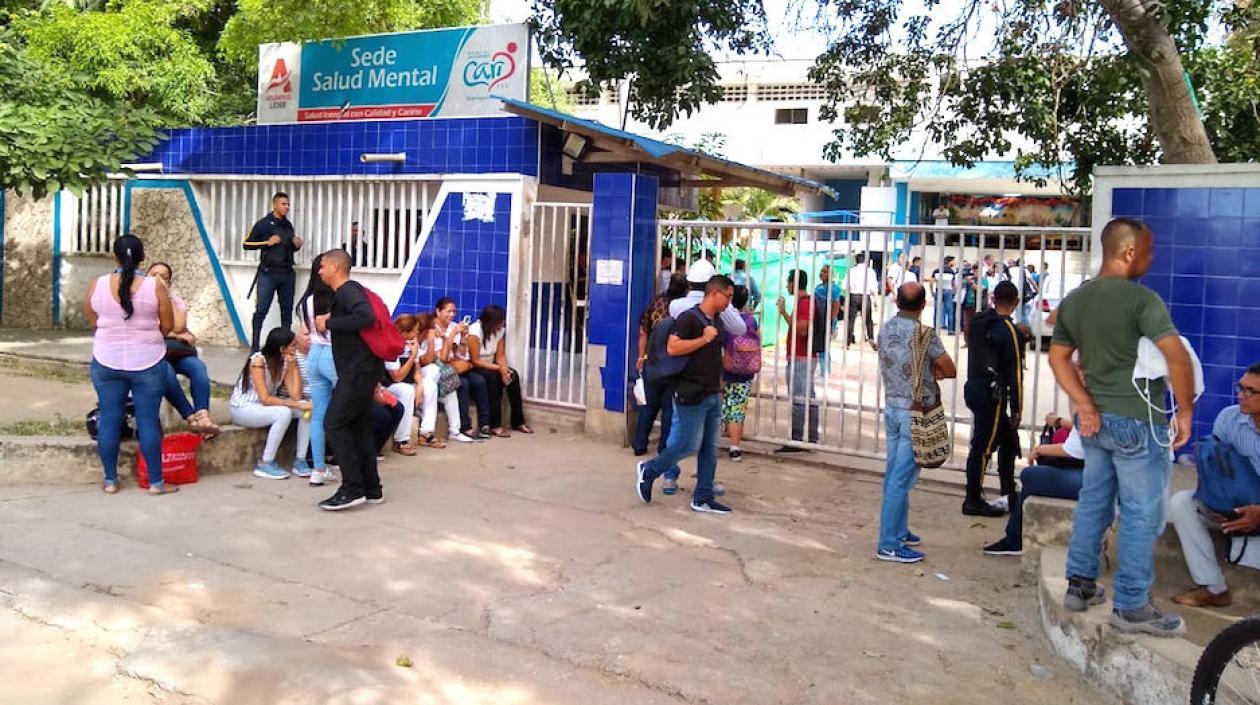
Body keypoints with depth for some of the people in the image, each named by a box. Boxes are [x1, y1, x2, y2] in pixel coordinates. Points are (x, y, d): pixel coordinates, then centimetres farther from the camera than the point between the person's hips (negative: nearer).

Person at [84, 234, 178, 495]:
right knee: (148, 420, 2)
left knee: (109, 418, 10)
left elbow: (92, 323, 8)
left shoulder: (97, 285, -3)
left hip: (106, 362, 2)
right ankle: (155, 482, 7)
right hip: (147, 363, -2)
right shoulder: (155, 286, -10)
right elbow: (168, 326, -4)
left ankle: (110, 480, 17)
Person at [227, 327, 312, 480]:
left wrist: (294, 365, -15)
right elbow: (265, 399, -29)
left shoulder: (285, 361, -3)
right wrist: (296, 404, -32)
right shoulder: (258, 360, -23)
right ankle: (264, 465, -21)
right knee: (284, 413, -33)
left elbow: (296, 395, -14)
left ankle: (300, 462, -10)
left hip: (263, 407, 7)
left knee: (308, 409, -14)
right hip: (241, 409, -7)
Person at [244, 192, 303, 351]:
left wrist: (297, 245, 4)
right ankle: (254, 345, -2)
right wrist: (267, 242, -13)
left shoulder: (288, 225, 15)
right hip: (268, 272, -5)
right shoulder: (263, 224, -2)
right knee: (261, 310, -6)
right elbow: (247, 244, -3)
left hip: (287, 273, 5)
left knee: (287, 310, 7)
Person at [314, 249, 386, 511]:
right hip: (360, 369, 10)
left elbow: (366, 317, -29)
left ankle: (353, 488, -8)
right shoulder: (346, 292, 19)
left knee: (334, 424, -10)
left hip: (359, 369, -10)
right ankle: (371, 489, 16)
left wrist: (328, 323, -21)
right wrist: (330, 321, 9)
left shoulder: (348, 291, -12)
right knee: (359, 426, 12)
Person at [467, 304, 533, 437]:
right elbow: (475, 361, -23)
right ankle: (495, 425, -29)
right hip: (473, 369, -6)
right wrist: (499, 368, -28)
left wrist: (504, 369, -24)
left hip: (491, 366, 6)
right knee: (493, 378, -34)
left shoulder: (500, 330, -4)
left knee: (513, 375, -19)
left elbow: (500, 356, -2)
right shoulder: (475, 331, -23)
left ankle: (518, 421, -11)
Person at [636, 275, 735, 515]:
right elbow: (672, 348, -23)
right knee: (689, 445, -5)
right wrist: (704, 339, -19)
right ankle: (648, 471, 16)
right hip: (692, 394, -8)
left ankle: (703, 499, 15)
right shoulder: (689, 318, -12)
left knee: (710, 449, 8)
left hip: (713, 396, 8)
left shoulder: (718, 322, 14)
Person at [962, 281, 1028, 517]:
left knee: (1008, 439, 19)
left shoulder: (978, 322, 10)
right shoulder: (1008, 329, -11)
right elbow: (1014, 371, -12)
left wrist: (1019, 336, 19)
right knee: (983, 445, -2)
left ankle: (1009, 493, 27)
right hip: (991, 393, -8)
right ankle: (973, 501, 3)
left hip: (973, 388, 8)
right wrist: (1017, 408, -7)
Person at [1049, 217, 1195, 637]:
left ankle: (1079, 585, 25)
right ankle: (1132, 607, 8)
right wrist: (1185, 411, -13)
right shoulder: (1140, 298, -17)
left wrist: (1085, 405, 2)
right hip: (1137, 421, -7)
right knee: (1141, 514, 2)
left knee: (1093, 503, 17)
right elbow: (1176, 355, -24)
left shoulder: (1074, 300, 6)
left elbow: (1058, 357, 8)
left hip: (1095, 419, 7)